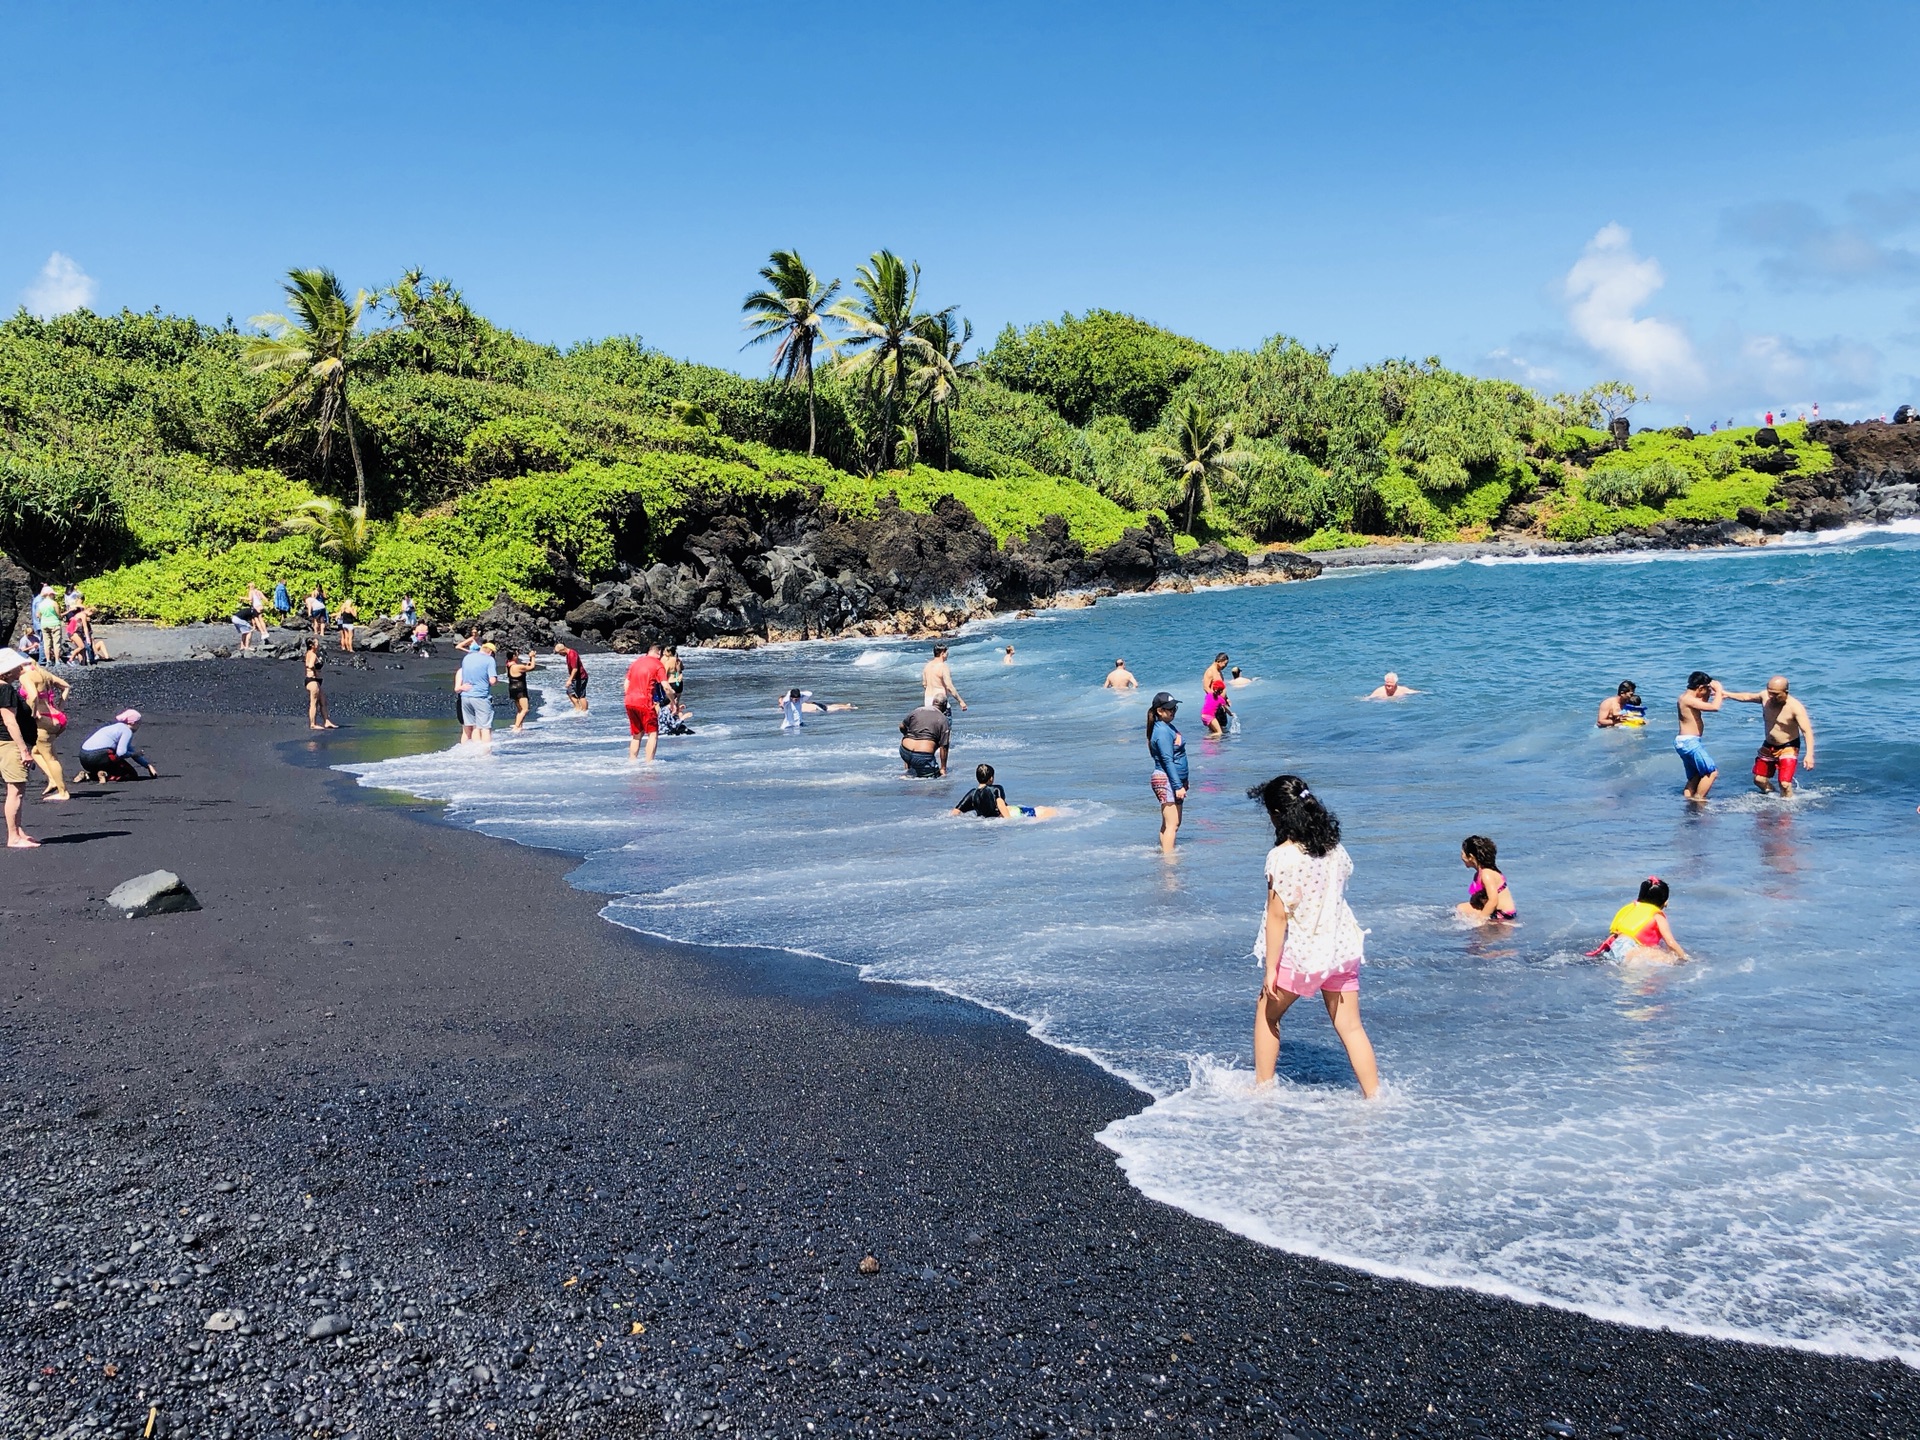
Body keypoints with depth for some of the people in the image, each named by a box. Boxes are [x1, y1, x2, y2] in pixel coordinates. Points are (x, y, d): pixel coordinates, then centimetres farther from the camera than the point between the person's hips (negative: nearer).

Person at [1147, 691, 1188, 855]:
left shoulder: (1168, 727, 14)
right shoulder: (1162, 731, -17)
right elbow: (1168, 761, -21)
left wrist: (1183, 782, 24)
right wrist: (1178, 786, -22)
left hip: (1175, 780, 10)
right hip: (1167, 781, -10)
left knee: (1169, 823, 15)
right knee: (1172, 824, -12)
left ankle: (1163, 851, 21)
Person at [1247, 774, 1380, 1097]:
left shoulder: (1283, 856, -20)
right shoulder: (1335, 848, 0)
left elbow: (1278, 916, -19)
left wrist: (1270, 967, -14)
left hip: (1300, 952, -5)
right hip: (1341, 947, 5)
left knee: (1267, 1012, 17)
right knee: (1351, 1026, 11)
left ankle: (1263, 1088, 25)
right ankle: (1374, 1096, 11)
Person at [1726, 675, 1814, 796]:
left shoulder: (1795, 707, -27)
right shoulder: (1765, 696, -11)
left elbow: (1807, 731, -31)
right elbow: (1748, 697, 12)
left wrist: (1809, 754, -43)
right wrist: (1727, 694, 14)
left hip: (1788, 748, -6)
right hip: (1768, 746, 6)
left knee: (1784, 784, -18)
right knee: (1759, 780, 15)